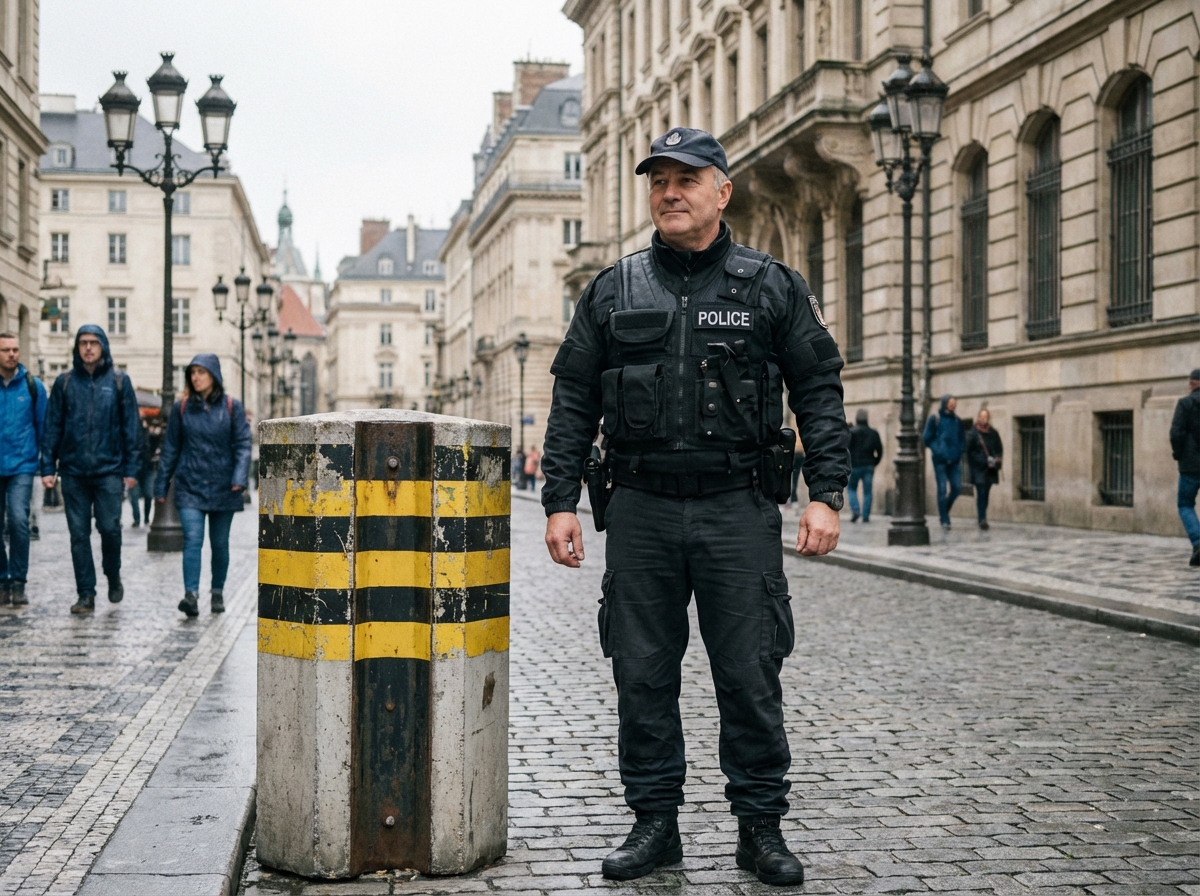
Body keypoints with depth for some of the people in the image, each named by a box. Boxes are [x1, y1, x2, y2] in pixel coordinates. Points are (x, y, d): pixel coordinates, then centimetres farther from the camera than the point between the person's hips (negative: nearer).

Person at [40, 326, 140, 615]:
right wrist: (48, 467, 0)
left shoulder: (119, 381, 4)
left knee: (110, 528, -4)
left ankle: (113, 577, 23)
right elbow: (52, 426, 7)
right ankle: (86, 594, 9)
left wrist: (131, 468, -3)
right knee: (79, 534, 3)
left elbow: (130, 426, 3)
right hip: (73, 471, 2)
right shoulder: (65, 382, 7)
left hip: (109, 469, -1)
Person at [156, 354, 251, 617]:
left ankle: (218, 593, 25)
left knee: (219, 543, 10)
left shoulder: (232, 407, 0)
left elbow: (242, 444, -3)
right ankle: (191, 595, -22)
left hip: (222, 487, 0)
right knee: (192, 539, -15)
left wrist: (240, 477, -18)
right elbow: (170, 448, 9)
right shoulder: (182, 408, 4)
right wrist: (161, 486, 8)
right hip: (189, 487, 0)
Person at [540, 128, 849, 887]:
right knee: (642, 675, 6)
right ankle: (655, 823, 19)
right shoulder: (613, 291, 9)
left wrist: (826, 495, -6)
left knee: (750, 675, 2)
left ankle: (761, 828, 15)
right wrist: (560, 501, 3)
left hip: (739, 511, -2)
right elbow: (574, 401, 10)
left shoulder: (772, 287, 5)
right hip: (641, 511, 2)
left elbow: (819, 392, 4)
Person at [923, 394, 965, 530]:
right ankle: (944, 520, 2)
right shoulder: (934, 419, -1)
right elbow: (927, 439, -2)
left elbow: (961, 439, 20)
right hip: (940, 461, -4)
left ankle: (944, 511, 24)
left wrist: (959, 451, 3)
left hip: (954, 461, 4)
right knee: (942, 489, -4)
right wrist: (937, 451, -10)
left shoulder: (957, 420, 13)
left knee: (957, 488, -1)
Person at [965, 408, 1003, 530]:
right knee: (981, 493, -12)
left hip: (990, 469, 5)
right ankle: (982, 519, -15)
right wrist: (985, 461, -14)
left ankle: (982, 517, 20)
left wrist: (997, 459, -5)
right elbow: (969, 451, -7)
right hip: (979, 469, -5)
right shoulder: (973, 433, -4)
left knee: (985, 493, 11)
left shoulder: (993, 433, 10)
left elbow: (999, 449, 16)